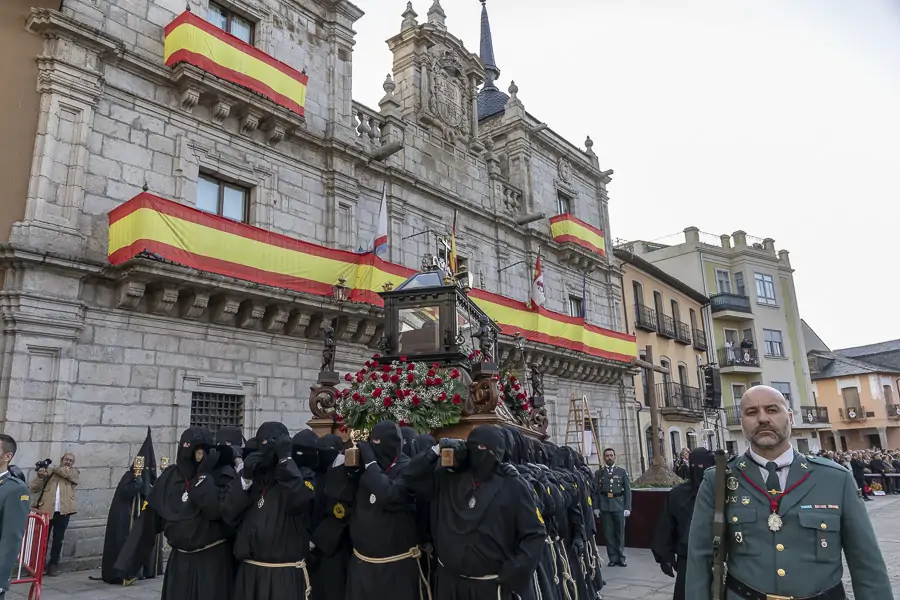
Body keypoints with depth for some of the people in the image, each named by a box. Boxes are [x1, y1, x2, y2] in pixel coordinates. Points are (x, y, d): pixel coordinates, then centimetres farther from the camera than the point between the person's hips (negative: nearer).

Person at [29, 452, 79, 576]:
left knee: (58, 538, 3)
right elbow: (34, 488, 7)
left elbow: (66, 473, -8)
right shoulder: (49, 471, 13)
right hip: (46, 509, 0)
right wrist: (40, 476, -10)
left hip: (63, 511, 0)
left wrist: (52, 468, 5)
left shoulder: (74, 473, 14)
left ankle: (53, 564, 13)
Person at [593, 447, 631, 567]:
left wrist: (627, 508, -2)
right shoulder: (599, 473, 6)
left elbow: (627, 490, 4)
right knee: (608, 534, 4)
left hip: (619, 506, 0)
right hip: (604, 507, 0)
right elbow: (595, 491, 3)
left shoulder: (622, 472, 7)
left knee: (620, 533, 4)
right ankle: (613, 558, 13)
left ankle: (621, 558, 16)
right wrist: (596, 507, -3)